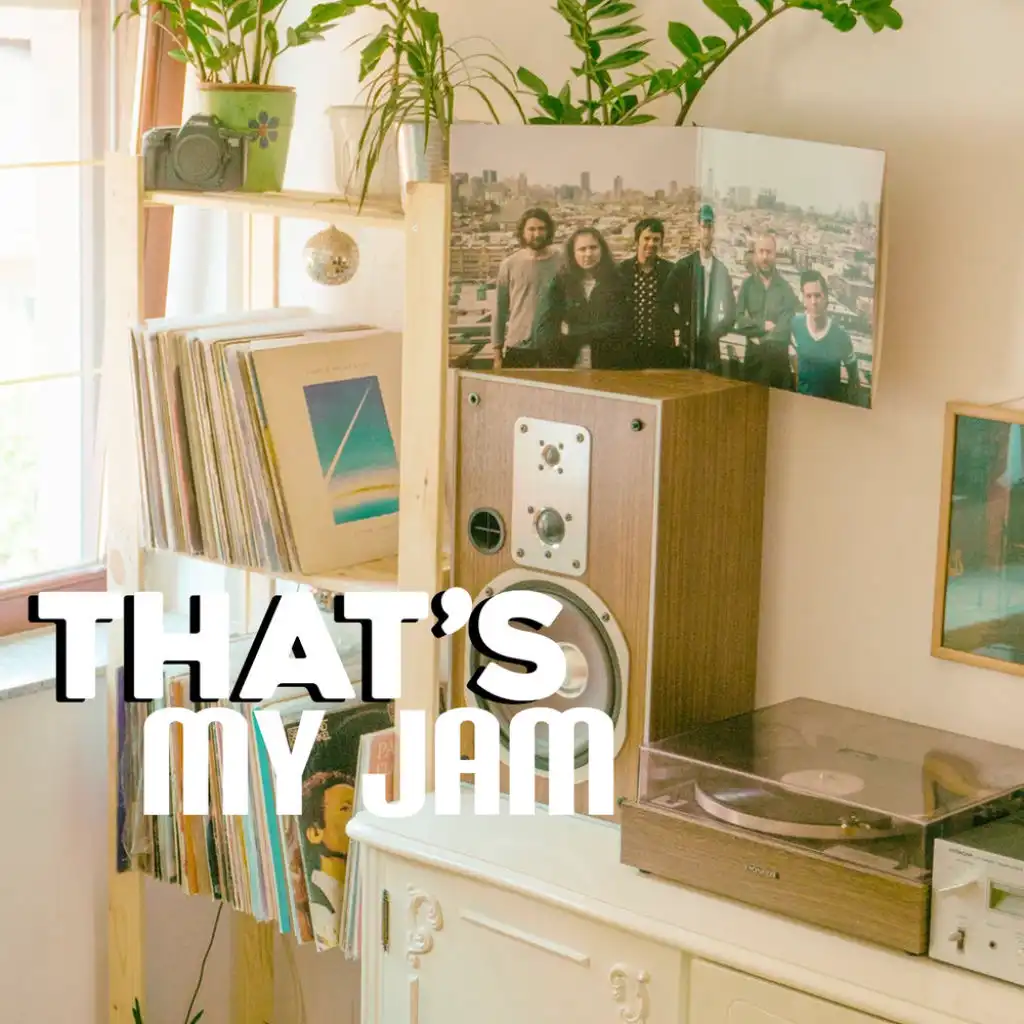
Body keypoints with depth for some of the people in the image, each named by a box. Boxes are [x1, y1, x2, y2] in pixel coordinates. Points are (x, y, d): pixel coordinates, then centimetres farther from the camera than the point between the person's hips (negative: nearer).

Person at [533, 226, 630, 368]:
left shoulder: (617, 283, 2)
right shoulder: (558, 284, 4)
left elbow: (619, 328, -6)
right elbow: (543, 332, -4)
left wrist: (572, 332, -7)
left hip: (610, 369, -1)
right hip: (565, 369, 1)